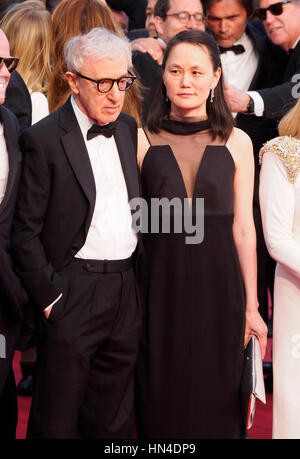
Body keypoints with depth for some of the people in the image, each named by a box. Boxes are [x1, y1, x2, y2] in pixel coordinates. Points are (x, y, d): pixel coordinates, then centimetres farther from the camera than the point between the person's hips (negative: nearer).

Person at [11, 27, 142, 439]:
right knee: (57, 421, 4)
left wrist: (140, 277, 10)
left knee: (113, 421, 13)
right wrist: (50, 296, -13)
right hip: (72, 293, -6)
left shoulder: (128, 129, 10)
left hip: (125, 293, 6)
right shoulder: (44, 139, -10)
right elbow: (25, 232, -10)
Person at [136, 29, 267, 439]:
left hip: (219, 287, 1)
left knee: (216, 402, 9)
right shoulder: (142, 141, -1)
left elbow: (243, 228, 3)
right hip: (162, 286, 0)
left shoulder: (236, 143, 1)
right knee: (161, 400, 8)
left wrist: (251, 306, 3)